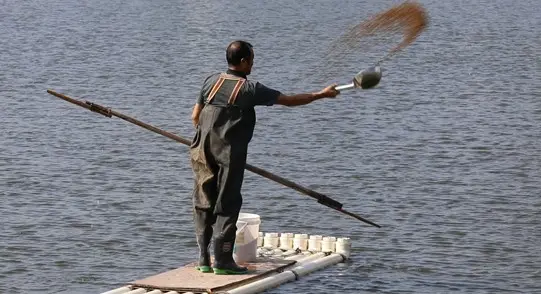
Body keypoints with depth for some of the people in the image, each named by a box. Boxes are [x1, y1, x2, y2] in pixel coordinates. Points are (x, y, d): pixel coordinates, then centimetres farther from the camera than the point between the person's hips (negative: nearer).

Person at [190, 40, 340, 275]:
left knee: (203, 204, 10)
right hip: (229, 155, -5)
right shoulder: (250, 89, -7)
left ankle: (204, 259, 11)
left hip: (202, 152, 5)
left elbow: (195, 116, 12)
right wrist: (321, 95, 7)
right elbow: (289, 100, -3)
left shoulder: (211, 81, 7)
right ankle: (223, 261, 0)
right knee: (227, 205, 1)